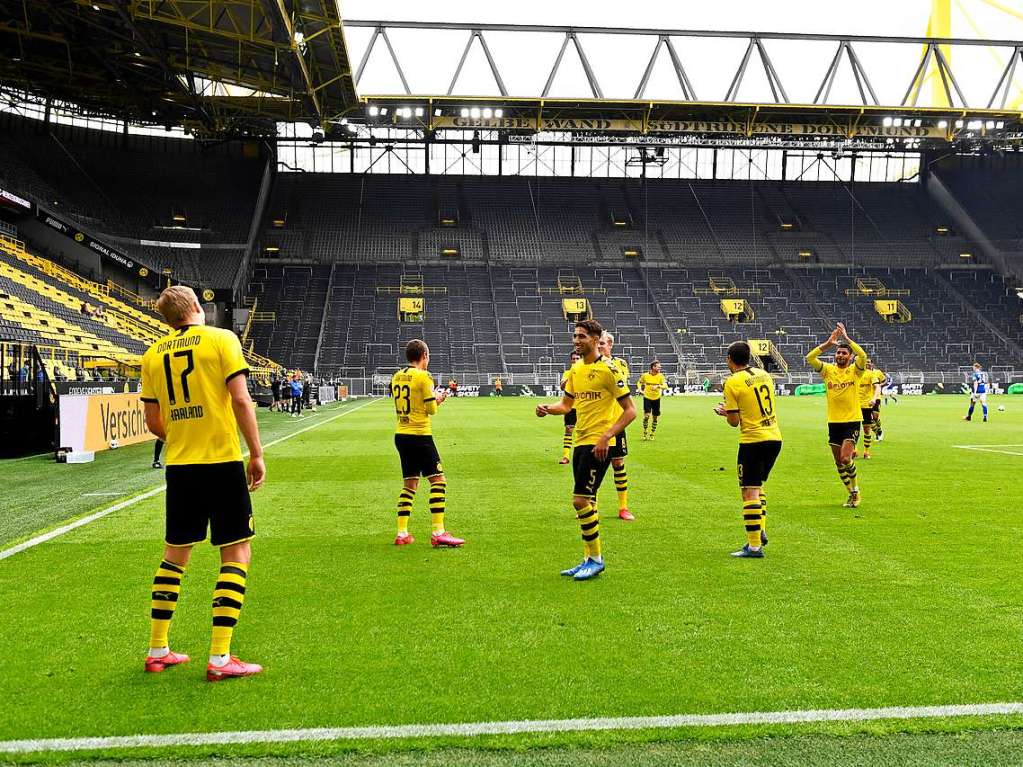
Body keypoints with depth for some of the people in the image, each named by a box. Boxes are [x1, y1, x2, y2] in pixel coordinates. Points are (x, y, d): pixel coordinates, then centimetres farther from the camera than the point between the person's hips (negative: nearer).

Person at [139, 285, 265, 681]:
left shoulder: (153, 354, 9)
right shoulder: (221, 339, -4)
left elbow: (152, 421, 11)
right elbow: (240, 399, -13)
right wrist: (257, 454, -7)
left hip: (179, 466, 5)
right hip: (223, 462, -5)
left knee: (175, 554, 18)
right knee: (236, 555, 3)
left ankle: (157, 651, 24)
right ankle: (220, 658, 0)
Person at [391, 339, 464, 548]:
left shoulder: (396, 377, 11)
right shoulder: (423, 376, -11)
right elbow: (432, 409, -11)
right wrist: (437, 399, 11)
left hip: (401, 435, 8)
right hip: (419, 435, -8)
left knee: (409, 484, 15)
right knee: (438, 480, -3)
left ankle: (402, 533, 13)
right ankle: (438, 533, -9)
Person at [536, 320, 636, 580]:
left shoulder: (608, 369, -11)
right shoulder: (575, 370, 12)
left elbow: (630, 410, -12)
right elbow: (566, 404, 21)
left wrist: (606, 437, -21)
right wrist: (547, 409, -1)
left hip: (598, 444, -8)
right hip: (581, 442, 8)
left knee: (580, 500, -10)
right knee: (586, 502, 13)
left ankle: (596, 558, 5)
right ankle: (589, 559, 23)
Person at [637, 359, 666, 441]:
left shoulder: (660, 376, -6)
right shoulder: (645, 375, -7)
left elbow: (664, 386, -17)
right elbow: (639, 382, 11)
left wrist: (657, 386, -33)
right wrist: (640, 389, -5)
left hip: (656, 399, 2)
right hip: (647, 397, -2)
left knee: (655, 417, 7)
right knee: (647, 415, -14)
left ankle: (652, 434, 22)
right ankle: (645, 433, 4)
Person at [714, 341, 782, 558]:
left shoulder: (733, 382, -10)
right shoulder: (764, 374, 10)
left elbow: (734, 421, -9)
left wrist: (724, 411, 13)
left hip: (753, 440, -7)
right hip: (775, 437, 7)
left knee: (749, 491, -3)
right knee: (758, 486, 22)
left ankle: (754, 546, -3)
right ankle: (761, 530, 17)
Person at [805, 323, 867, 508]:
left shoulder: (855, 371, -3)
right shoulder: (828, 370, 3)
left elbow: (863, 356, -24)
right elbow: (809, 358, -12)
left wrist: (847, 338, -22)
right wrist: (828, 343, -17)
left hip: (852, 421, -4)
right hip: (833, 422, 4)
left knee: (846, 459, -16)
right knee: (839, 462, 8)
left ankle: (855, 489, 8)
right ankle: (852, 494, 25)